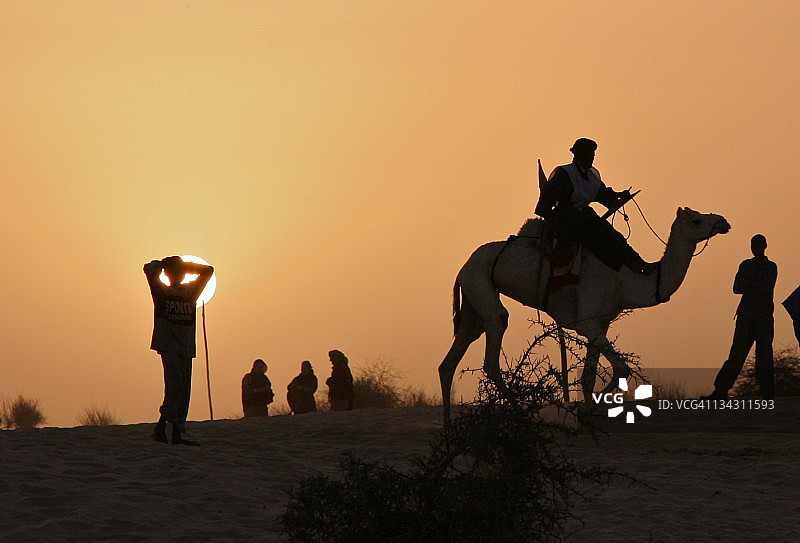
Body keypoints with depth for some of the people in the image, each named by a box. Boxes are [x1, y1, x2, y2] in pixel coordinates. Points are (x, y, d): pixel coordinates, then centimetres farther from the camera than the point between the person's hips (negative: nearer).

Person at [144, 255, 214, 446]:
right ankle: (162, 425, -15)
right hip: (168, 344, -5)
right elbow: (149, 270, -8)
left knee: (184, 389, 1)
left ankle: (177, 433, 1)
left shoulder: (190, 292, 15)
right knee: (175, 385, -19)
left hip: (186, 347, 5)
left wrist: (187, 266, 13)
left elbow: (208, 271, 18)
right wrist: (160, 264, 10)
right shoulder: (161, 292, 4)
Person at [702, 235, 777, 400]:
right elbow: (736, 288, 6)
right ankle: (720, 391, -7)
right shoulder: (745, 265, 18)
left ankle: (768, 396, -5)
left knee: (764, 357, -6)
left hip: (764, 317, -3)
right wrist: (756, 287, -5)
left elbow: (766, 288, -10)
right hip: (746, 316, 3)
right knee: (737, 354, -3)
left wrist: (747, 285, -3)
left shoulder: (771, 267, 7)